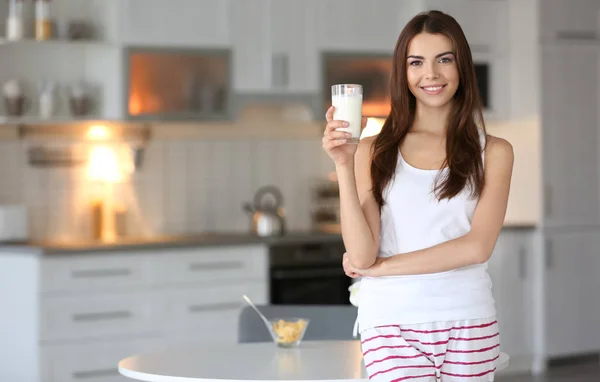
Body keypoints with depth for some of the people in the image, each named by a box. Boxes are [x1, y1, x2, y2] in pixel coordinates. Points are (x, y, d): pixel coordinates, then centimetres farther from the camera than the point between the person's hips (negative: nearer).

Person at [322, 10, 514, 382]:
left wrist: (380, 267, -6)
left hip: (469, 323, 1)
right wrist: (344, 166, -14)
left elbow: (477, 246, -7)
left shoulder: (493, 152, 4)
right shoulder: (374, 151, 3)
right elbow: (361, 255, -5)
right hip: (392, 323, -1)